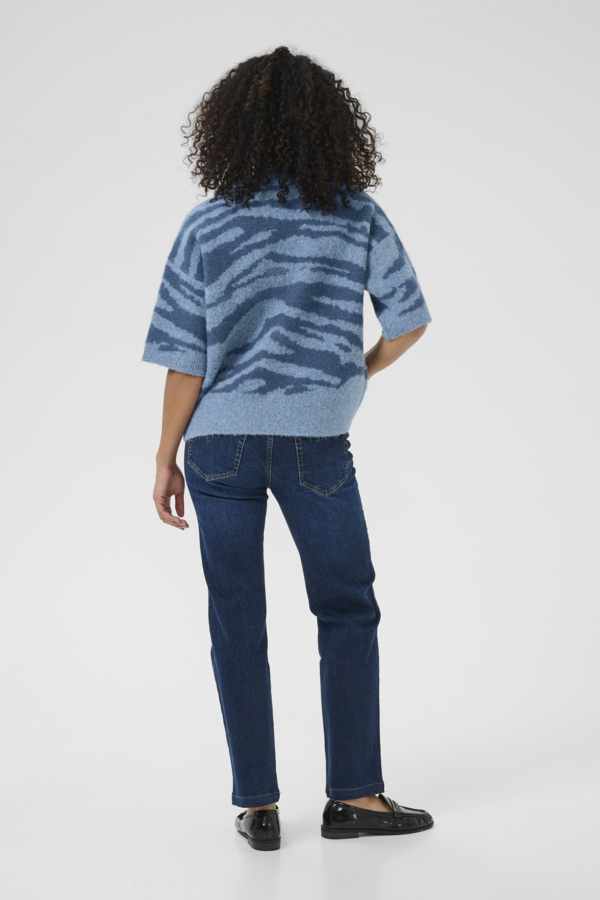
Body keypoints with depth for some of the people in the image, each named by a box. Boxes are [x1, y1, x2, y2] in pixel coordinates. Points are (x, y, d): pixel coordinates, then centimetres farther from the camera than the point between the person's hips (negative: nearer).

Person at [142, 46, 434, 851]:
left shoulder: (205, 229, -5)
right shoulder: (359, 217, -4)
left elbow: (186, 359, -6)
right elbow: (408, 321, -2)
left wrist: (167, 458, 2)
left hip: (221, 439, 1)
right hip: (316, 440, -1)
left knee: (237, 623, 8)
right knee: (348, 612, 12)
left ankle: (258, 805, 14)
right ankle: (354, 796, 14)